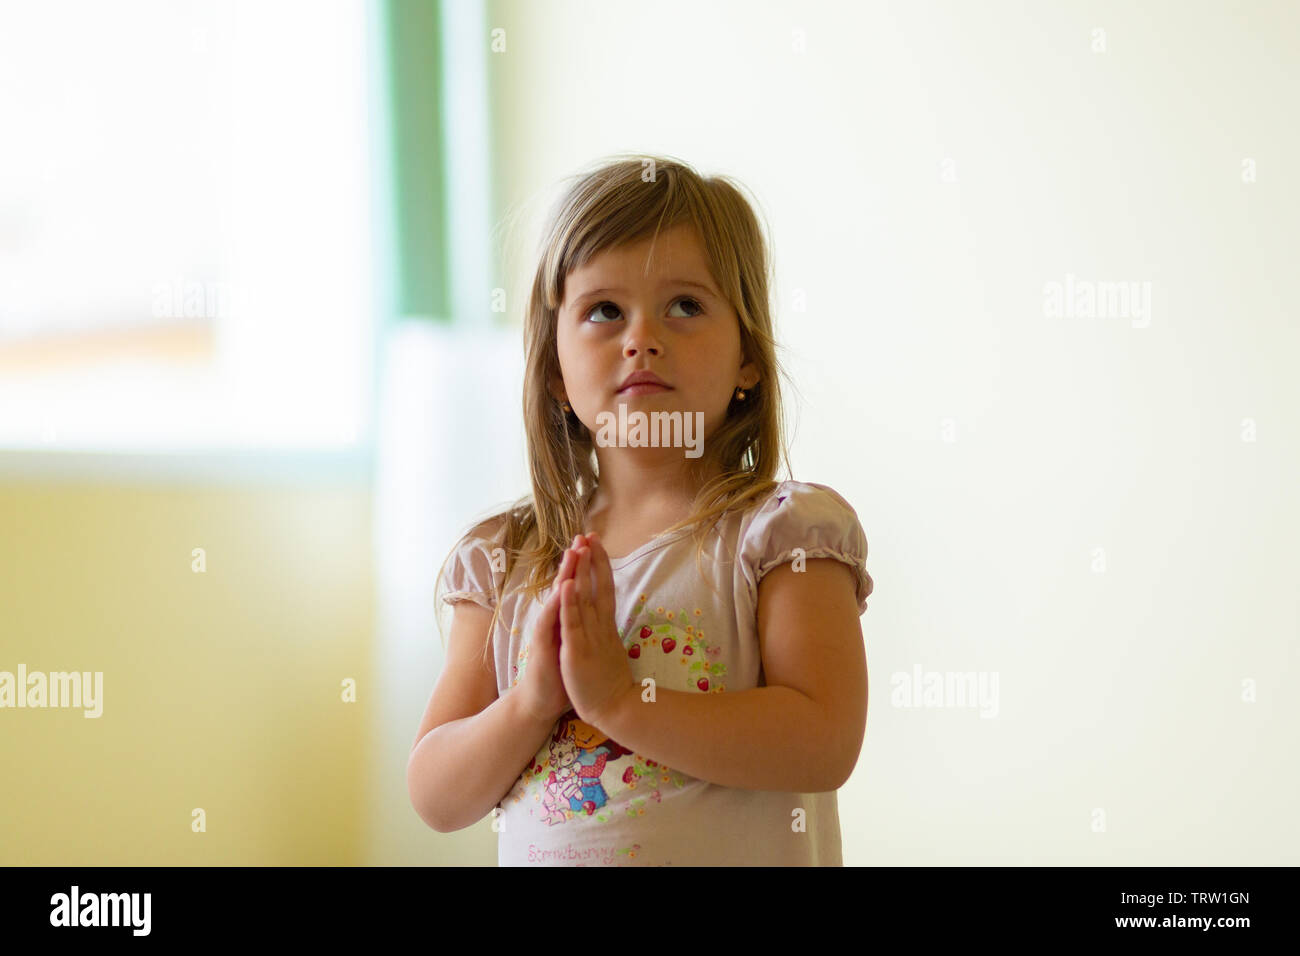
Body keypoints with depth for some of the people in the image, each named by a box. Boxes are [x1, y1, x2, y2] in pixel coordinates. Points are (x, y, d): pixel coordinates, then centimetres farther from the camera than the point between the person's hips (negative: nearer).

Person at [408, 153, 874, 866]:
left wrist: (620, 699, -23)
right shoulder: (506, 561, 0)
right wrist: (533, 702, -18)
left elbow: (824, 745, -20)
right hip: (535, 857, 3)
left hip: (738, 859, -3)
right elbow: (435, 801, -1)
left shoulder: (786, 532, -8)